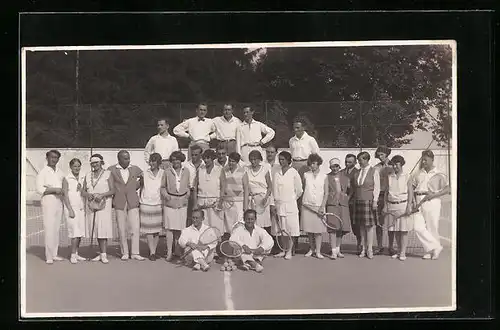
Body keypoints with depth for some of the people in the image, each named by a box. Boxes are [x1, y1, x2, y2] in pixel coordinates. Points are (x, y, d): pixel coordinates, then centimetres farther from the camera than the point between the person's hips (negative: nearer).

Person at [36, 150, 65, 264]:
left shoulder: (60, 172, 15)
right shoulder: (43, 172, -2)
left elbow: (64, 185, 26)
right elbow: (39, 189, -11)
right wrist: (54, 190, -18)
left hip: (59, 202, 6)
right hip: (48, 202, -6)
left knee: (56, 229, 7)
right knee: (49, 229, -9)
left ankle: (54, 254, 12)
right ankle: (49, 257, -8)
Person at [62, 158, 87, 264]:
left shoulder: (83, 178, 11)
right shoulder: (66, 179, -3)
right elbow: (65, 195, -6)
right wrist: (70, 210, -11)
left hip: (81, 208, 5)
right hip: (71, 208, -5)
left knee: (80, 233, 4)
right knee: (75, 232, -12)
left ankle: (76, 254, 13)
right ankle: (73, 255, -6)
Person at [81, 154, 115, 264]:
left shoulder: (107, 174, 1)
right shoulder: (88, 176, 14)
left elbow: (112, 190, -5)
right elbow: (83, 191, 12)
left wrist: (102, 195, -20)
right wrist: (88, 195, -10)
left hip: (104, 204, -4)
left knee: (103, 229, -11)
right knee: (96, 230, 4)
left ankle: (104, 255, -13)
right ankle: (101, 253, 10)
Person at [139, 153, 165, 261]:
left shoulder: (163, 174, 1)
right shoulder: (144, 174, 3)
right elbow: (141, 188, 12)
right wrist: (139, 202, 11)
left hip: (158, 204, 0)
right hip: (145, 204, 0)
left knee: (157, 230, 5)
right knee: (148, 230, -4)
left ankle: (154, 251, 15)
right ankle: (152, 252, -2)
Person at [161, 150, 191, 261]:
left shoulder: (186, 171, 6)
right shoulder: (167, 172, 1)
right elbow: (163, 187, 10)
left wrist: (187, 195, 3)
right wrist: (165, 194, -7)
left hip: (182, 203, 1)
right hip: (169, 202, -1)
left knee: (179, 229, 2)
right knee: (169, 228, -4)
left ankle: (177, 251, 14)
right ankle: (169, 252, 1)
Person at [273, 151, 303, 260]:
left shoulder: (293, 172, -4)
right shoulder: (277, 174, 10)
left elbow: (299, 190, 1)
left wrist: (293, 198, 8)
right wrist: (276, 200, 9)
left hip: (291, 204, -4)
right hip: (279, 204, 4)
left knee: (292, 227, -4)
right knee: (282, 228, 6)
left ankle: (291, 251, -1)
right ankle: (284, 250, 12)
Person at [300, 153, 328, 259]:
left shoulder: (324, 177, 3)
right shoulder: (306, 175, 8)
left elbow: (326, 193, 2)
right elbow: (302, 189, 11)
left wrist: (322, 206, -7)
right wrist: (302, 202, 2)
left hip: (319, 206, -2)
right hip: (307, 206, 2)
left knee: (318, 230, -4)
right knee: (309, 230, 4)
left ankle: (318, 251, 0)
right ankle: (311, 249, 16)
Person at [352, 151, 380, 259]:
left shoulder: (374, 172, 0)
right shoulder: (357, 172, 12)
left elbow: (377, 188, -2)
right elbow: (355, 188, 14)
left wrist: (375, 201, -9)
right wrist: (354, 201, 8)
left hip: (369, 201, -4)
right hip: (358, 201, 4)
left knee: (369, 225, -4)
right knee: (361, 226, 5)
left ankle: (369, 249, 2)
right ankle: (363, 249, 10)